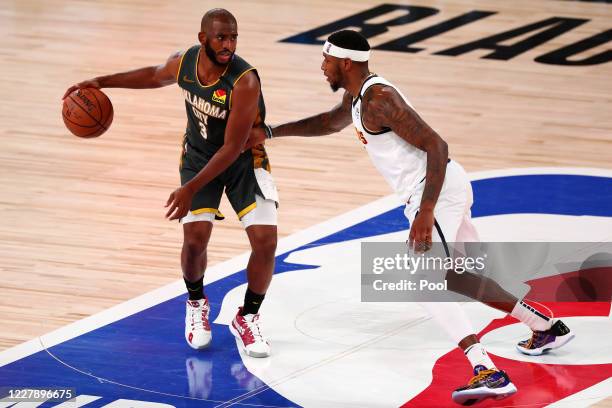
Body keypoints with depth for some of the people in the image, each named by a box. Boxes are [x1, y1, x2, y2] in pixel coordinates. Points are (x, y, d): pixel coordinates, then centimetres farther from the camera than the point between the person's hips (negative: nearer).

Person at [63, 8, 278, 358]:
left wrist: (191, 189, -32)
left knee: (265, 241, -15)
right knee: (195, 238, -12)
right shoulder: (184, 63, -16)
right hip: (199, 155, 3)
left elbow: (232, 149, -30)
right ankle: (196, 304, 19)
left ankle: (248, 318, 9)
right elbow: (155, 76, 12)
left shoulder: (245, 82, -32)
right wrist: (102, 82, 8)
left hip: (244, 160, -3)